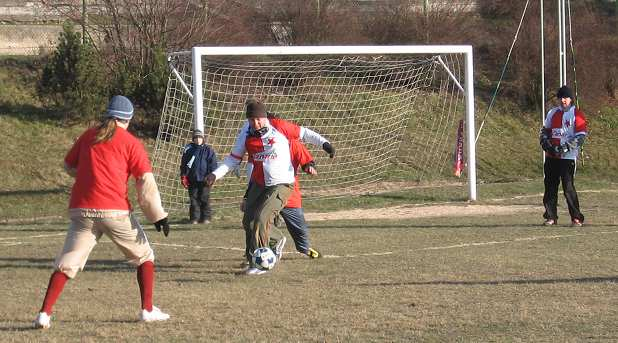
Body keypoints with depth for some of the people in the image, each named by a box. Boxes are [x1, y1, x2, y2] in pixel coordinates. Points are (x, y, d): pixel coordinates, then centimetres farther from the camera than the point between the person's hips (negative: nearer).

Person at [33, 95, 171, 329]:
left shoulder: (88, 136, 14)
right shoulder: (131, 143, 3)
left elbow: (69, 166, 23)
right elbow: (146, 182, -3)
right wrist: (158, 215, -2)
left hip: (81, 210, 3)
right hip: (115, 211, -3)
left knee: (67, 263, 2)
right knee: (144, 256, 16)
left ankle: (44, 314, -12)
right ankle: (148, 310, 12)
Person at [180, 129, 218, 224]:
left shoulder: (208, 150, 3)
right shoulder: (188, 150, 7)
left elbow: (213, 164, 3)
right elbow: (183, 164, 11)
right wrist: (183, 177, 4)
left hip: (204, 180, -2)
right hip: (192, 180, 2)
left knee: (204, 199, 0)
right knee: (193, 199, 3)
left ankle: (206, 217, 7)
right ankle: (194, 218, 7)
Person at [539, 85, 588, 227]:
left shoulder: (577, 115, -3)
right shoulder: (553, 113, 14)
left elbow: (580, 136, -9)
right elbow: (545, 130, 20)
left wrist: (565, 147, -18)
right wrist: (546, 143, 0)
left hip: (568, 157, -6)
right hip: (551, 156, 6)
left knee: (568, 187, -12)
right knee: (550, 187, 6)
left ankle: (576, 218, -5)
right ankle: (551, 217, 15)